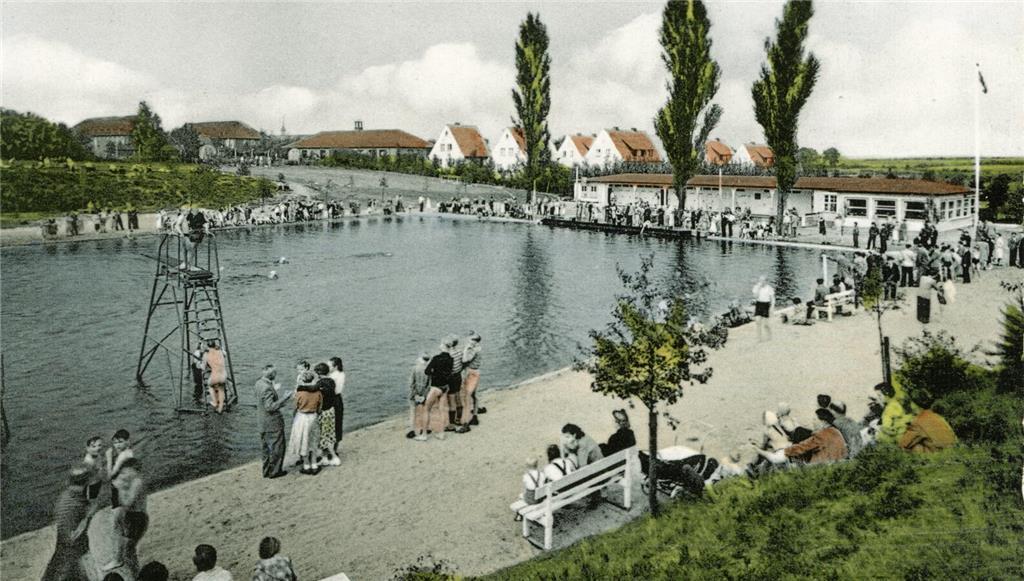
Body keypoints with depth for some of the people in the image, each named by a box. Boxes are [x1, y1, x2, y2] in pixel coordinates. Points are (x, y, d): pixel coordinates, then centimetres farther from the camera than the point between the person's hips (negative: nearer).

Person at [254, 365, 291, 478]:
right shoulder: (267, 388, -27)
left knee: (265, 447, 18)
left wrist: (274, 390, 17)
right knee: (277, 447, 6)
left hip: (263, 421, 9)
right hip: (273, 422, -9)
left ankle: (266, 470, 28)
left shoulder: (259, 383, 2)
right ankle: (274, 471, 15)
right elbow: (270, 407, -28)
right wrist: (284, 398, -25)